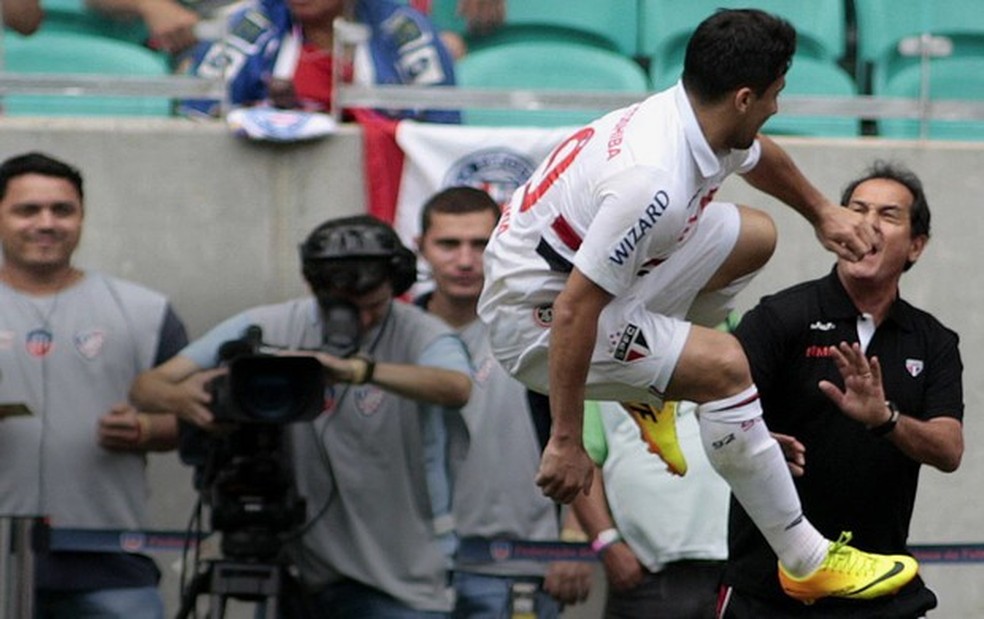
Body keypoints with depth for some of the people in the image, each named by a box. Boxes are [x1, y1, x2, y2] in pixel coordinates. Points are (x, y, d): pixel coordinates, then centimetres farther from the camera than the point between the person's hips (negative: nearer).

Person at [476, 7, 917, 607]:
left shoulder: (694, 118, -7)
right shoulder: (655, 182, -36)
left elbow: (761, 156, 21)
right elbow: (573, 313, -34)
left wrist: (822, 211, 33)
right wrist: (566, 442, -28)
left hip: (586, 267, 10)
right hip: (538, 316, -10)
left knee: (755, 236, 14)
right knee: (725, 364, -22)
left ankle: (646, 392, 22)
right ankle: (807, 563, -11)